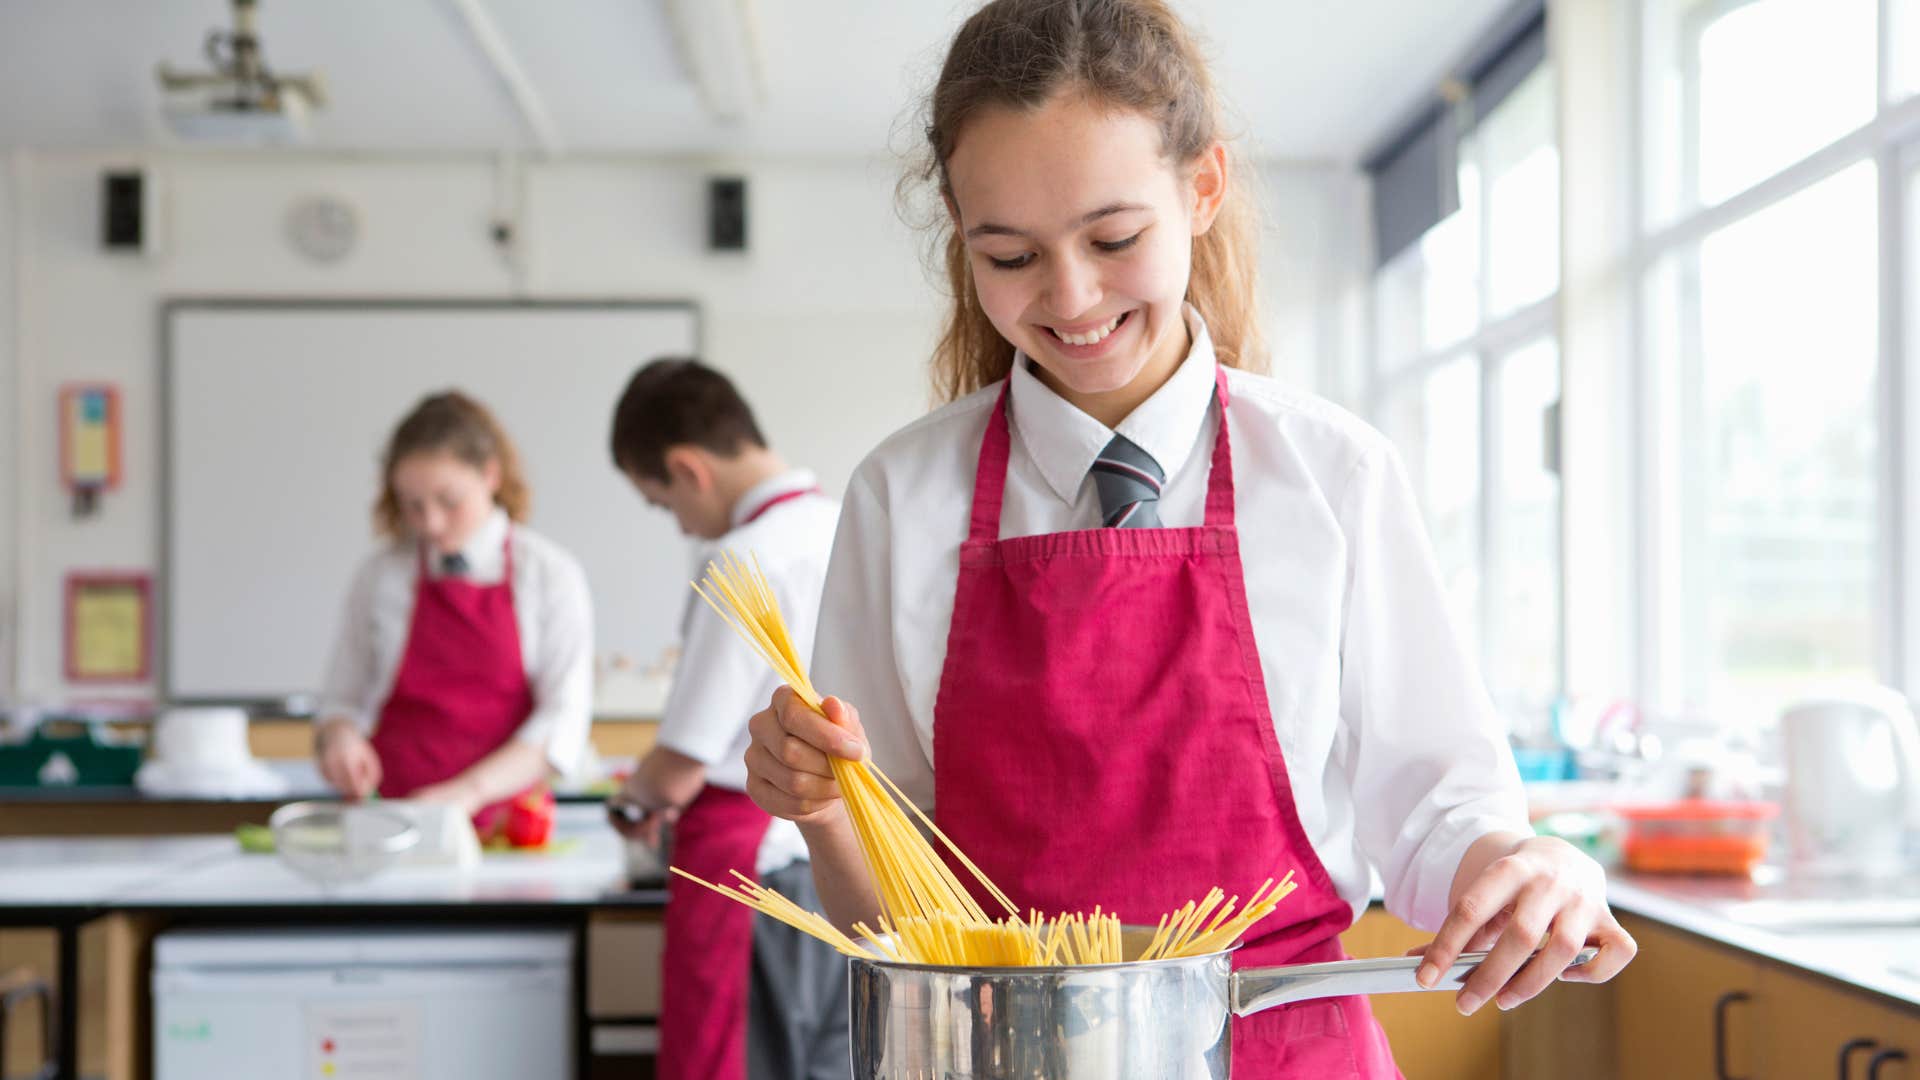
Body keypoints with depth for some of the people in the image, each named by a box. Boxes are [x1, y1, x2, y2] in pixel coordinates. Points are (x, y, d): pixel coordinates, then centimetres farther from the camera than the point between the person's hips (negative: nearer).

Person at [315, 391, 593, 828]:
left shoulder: (551, 575, 4)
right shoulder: (379, 577, 9)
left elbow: (563, 721, -2)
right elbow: (343, 697, 17)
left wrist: (471, 789, -15)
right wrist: (339, 735, -6)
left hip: (504, 824, -3)